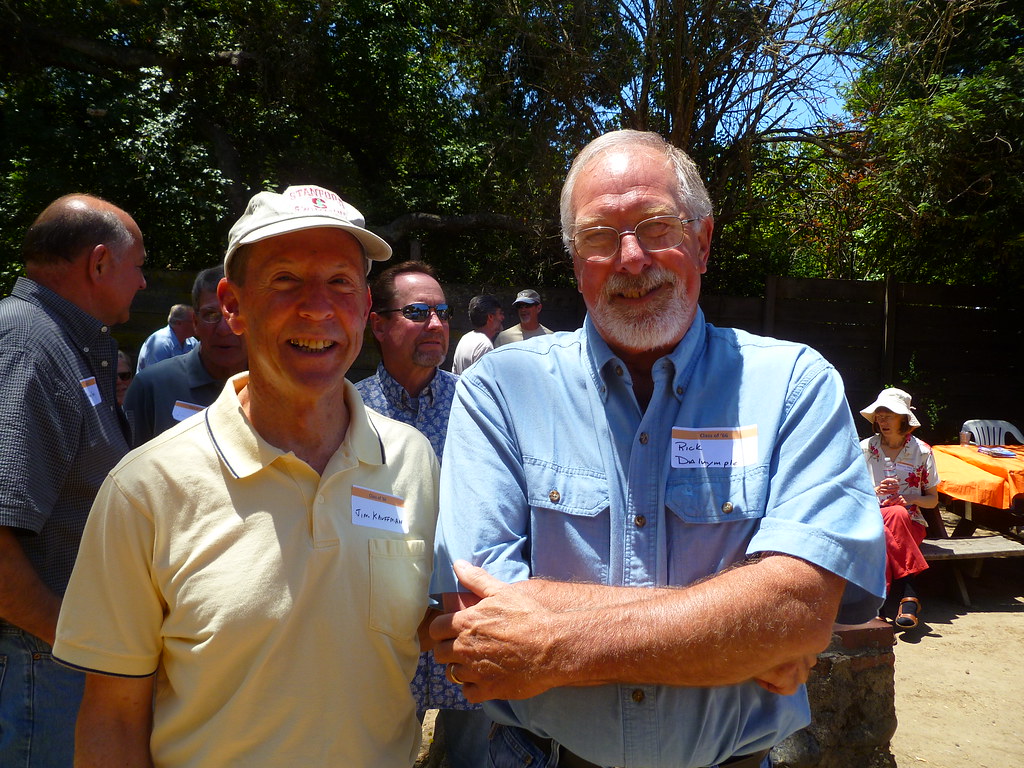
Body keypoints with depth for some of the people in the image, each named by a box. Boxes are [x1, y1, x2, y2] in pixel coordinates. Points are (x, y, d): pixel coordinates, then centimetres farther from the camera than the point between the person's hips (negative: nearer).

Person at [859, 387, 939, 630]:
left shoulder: (922, 451, 7)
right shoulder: (865, 448, 8)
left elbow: (933, 500, 10)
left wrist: (912, 498, -11)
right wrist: (875, 491, -11)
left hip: (910, 522, 0)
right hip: (870, 519, 0)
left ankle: (893, 600, -36)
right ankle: (907, 595, -39)